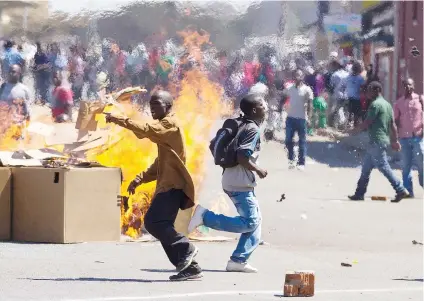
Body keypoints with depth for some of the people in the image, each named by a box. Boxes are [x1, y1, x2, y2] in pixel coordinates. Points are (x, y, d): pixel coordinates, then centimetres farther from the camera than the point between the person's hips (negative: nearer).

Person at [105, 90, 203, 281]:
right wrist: (140, 179, 18)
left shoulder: (170, 124, -7)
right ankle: (190, 267, 5)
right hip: (168, 185, 10)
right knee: (161, 226, 6)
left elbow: (145, 130, -26)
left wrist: (118, 120, -24)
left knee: (154, 221, -19)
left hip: (173, 185, -10)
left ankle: (185, 248, -11)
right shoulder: (163, 126, 24)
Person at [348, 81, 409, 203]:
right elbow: (393, 124, 15)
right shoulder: (387, 104, 15)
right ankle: (359, 194, 16)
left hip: (376, 141, -10)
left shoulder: (375, 104, -13)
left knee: (384, 167, -8)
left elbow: (367, 123, -14)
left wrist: (354, 131, -1)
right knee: (366, 168, 13)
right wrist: (395, 140, 17)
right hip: (384, 140, 10)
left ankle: (401, 190, -10)